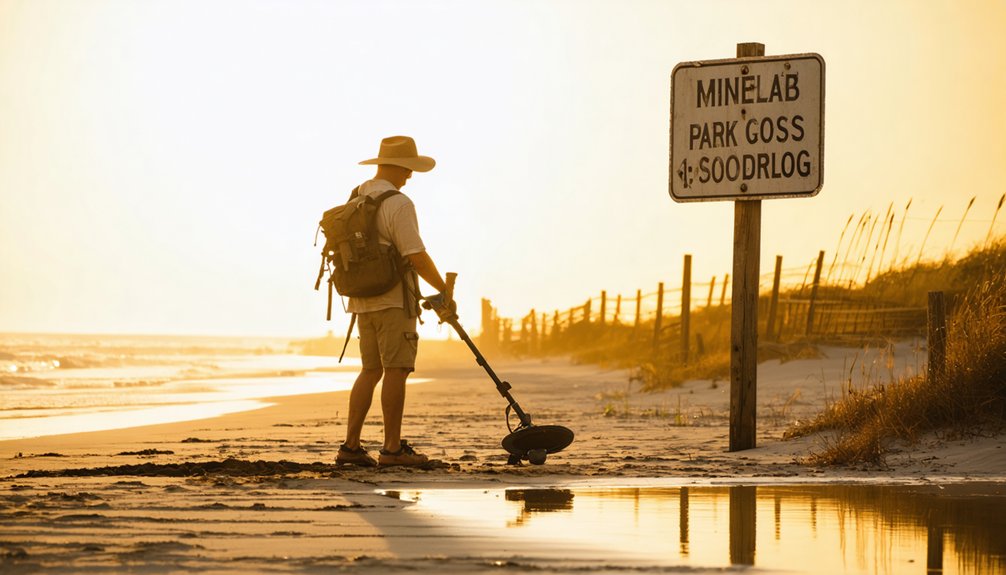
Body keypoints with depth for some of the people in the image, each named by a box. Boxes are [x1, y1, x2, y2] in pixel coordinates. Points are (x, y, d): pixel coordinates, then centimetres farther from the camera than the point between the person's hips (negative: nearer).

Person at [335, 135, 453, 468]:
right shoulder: (398, 203, -13)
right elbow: (415, 256, -17)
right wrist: (444, 289, -6)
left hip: (363, 300, 8)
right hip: (393, 299, -8)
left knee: (371, 370, 11)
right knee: (396, 369, -5)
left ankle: (351, 445, 6)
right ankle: (392, 448, -6)